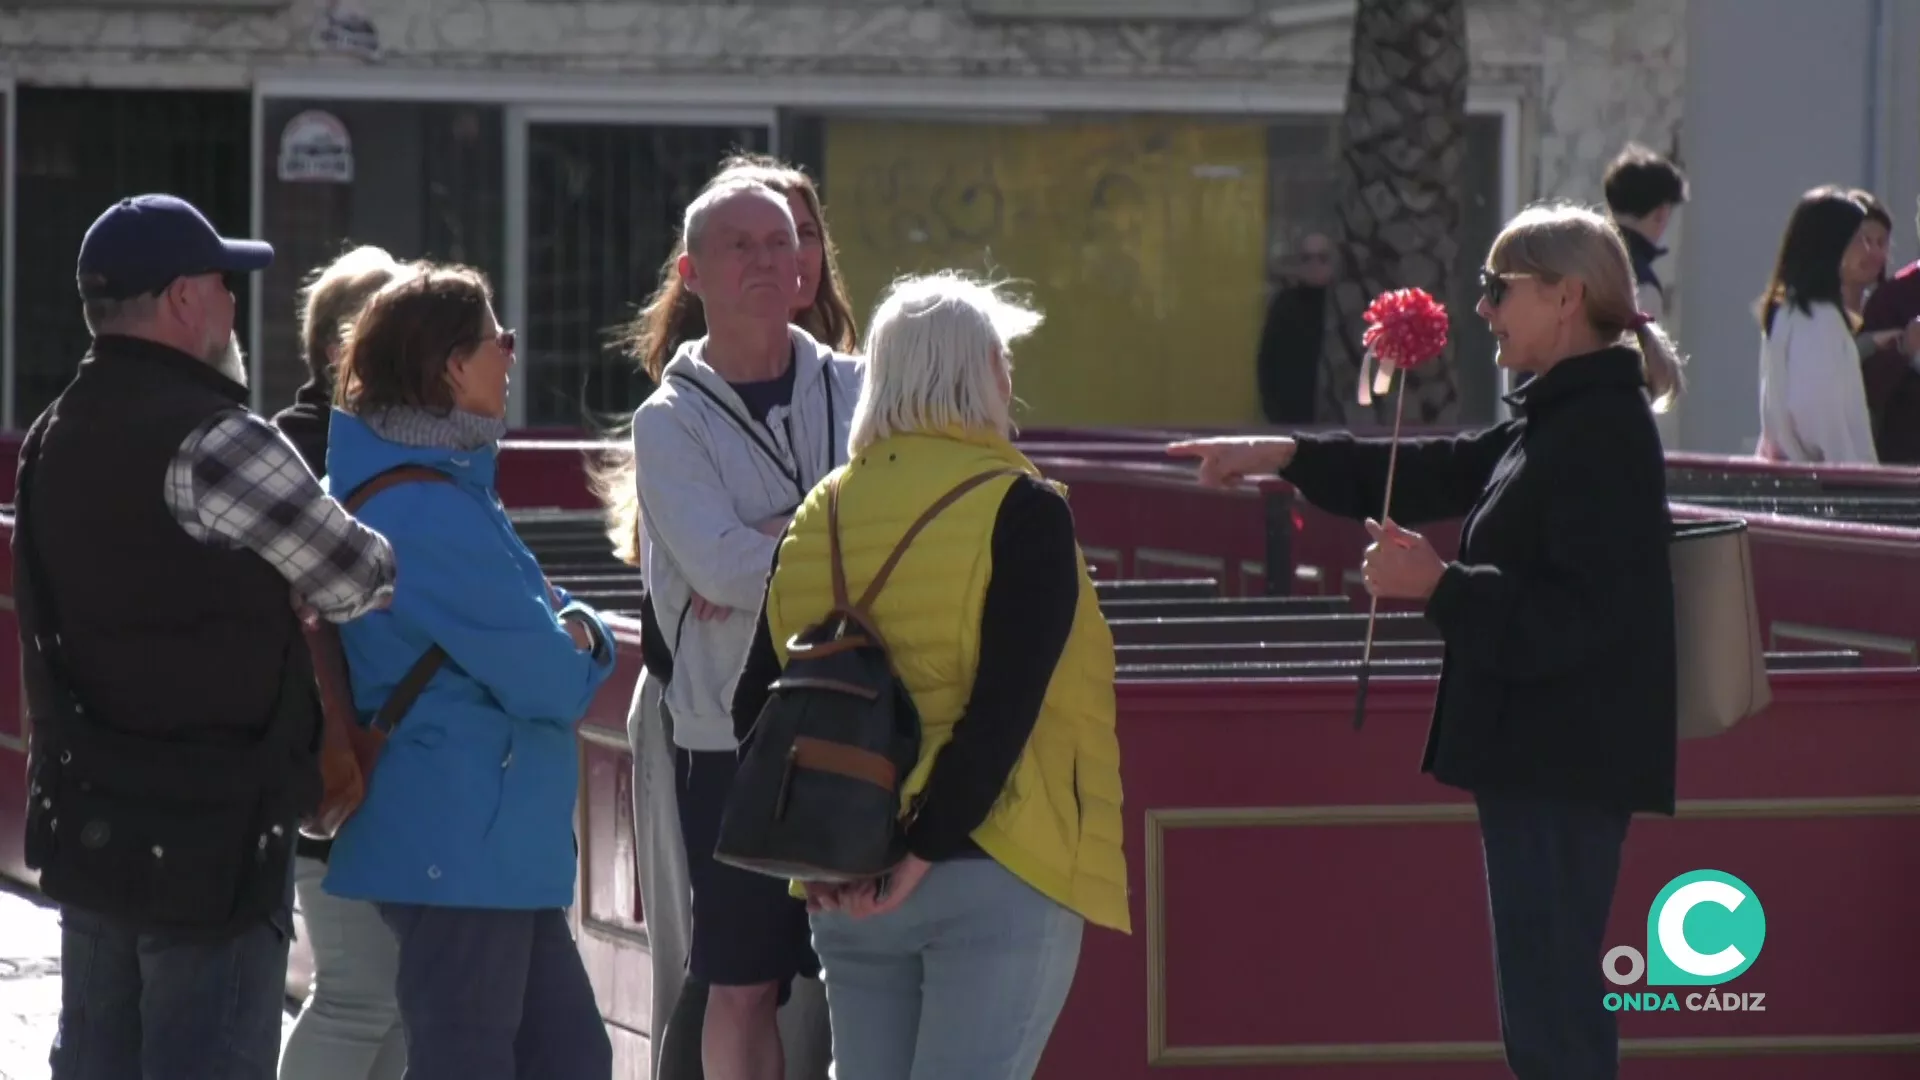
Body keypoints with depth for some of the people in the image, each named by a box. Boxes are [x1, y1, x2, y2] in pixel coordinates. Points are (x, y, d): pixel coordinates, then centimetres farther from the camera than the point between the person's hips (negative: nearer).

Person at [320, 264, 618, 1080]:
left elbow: (535, 613, 20)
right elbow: (546, 680, -19)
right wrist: (575, 653, 2)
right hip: (461, 849, -10)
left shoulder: (448, 485, 13)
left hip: (501, 846, 10)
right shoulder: (429, 511, -20)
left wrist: (573, 633, 0)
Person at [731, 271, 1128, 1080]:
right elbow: (1006, 704, -17)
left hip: (846, 895, 6)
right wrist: (929, 848, -15)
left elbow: (755, 709, 7)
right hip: (995, 876, -5)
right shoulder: (1018, 511, -7)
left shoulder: (822, 518, 10)